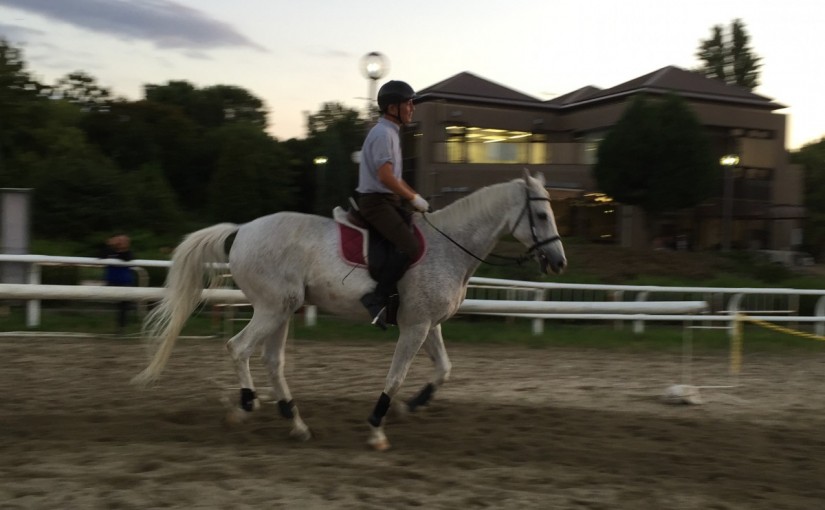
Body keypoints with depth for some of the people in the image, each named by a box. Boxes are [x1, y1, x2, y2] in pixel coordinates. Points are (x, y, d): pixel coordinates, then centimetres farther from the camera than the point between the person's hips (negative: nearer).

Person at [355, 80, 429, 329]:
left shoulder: (391, 133, 17)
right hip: (375, 201, -11)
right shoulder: (382, 133, -14)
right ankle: (377, 299, -21)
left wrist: (415, 197, 14)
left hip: (390, 200, 11)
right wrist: (413, 198, -15)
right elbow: (385, 176, -22)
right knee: (408, 245, -24)